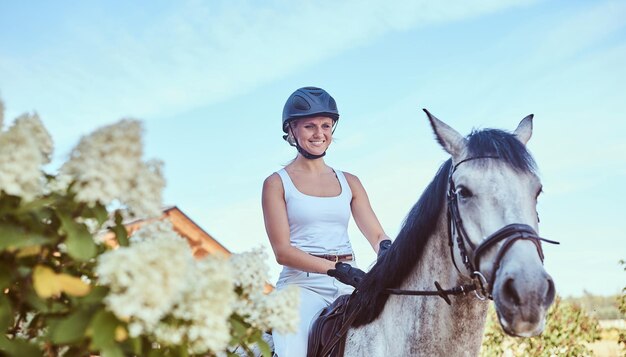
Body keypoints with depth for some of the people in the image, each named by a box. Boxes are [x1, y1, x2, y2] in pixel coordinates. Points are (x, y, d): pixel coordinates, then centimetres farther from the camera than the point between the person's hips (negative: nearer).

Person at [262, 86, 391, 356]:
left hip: (349, 285, 4)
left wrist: (388, 250, -16)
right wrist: (336, 268, -19)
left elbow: (376, 236, 9)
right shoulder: (277, 183, 5)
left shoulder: (349, 182, 16)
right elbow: (282, 251, -5)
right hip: (302, 283, -4)